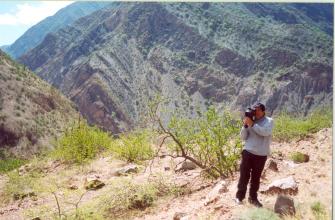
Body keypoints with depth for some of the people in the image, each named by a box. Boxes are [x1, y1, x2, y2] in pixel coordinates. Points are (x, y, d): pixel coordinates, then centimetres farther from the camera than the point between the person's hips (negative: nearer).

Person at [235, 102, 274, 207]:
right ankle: (239, 196, 8)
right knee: (244, 175, -2)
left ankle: (253, 198, 21)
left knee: (256, 177, 9)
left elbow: (265, 132, -21)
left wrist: (252, 124, -22)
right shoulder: (250, 120, 6)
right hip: (248, 152, 1)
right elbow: (243, 137, 5)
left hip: (261, 154, -1)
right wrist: (245, 125, -10)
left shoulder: (269, 121, 0)